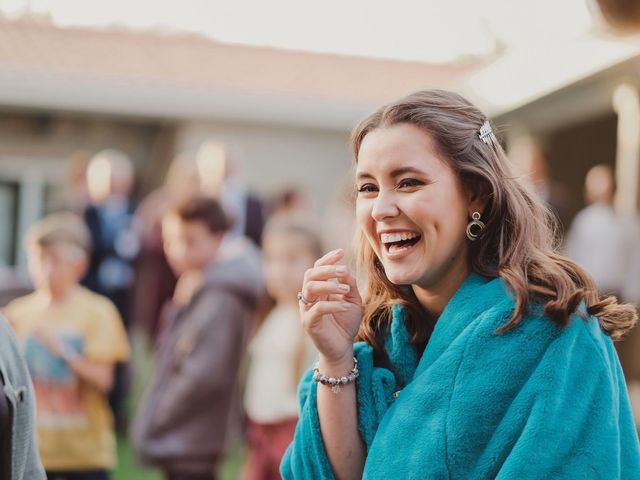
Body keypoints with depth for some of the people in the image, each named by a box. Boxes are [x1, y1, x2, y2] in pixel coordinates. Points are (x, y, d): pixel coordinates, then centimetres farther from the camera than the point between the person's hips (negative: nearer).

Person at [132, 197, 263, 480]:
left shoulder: (220, 299, -19)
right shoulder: (195, 291, 10)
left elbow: (204, 374, -23)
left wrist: (153, 421, -12)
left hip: (189, 443, -10)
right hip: (175, 443, 10)